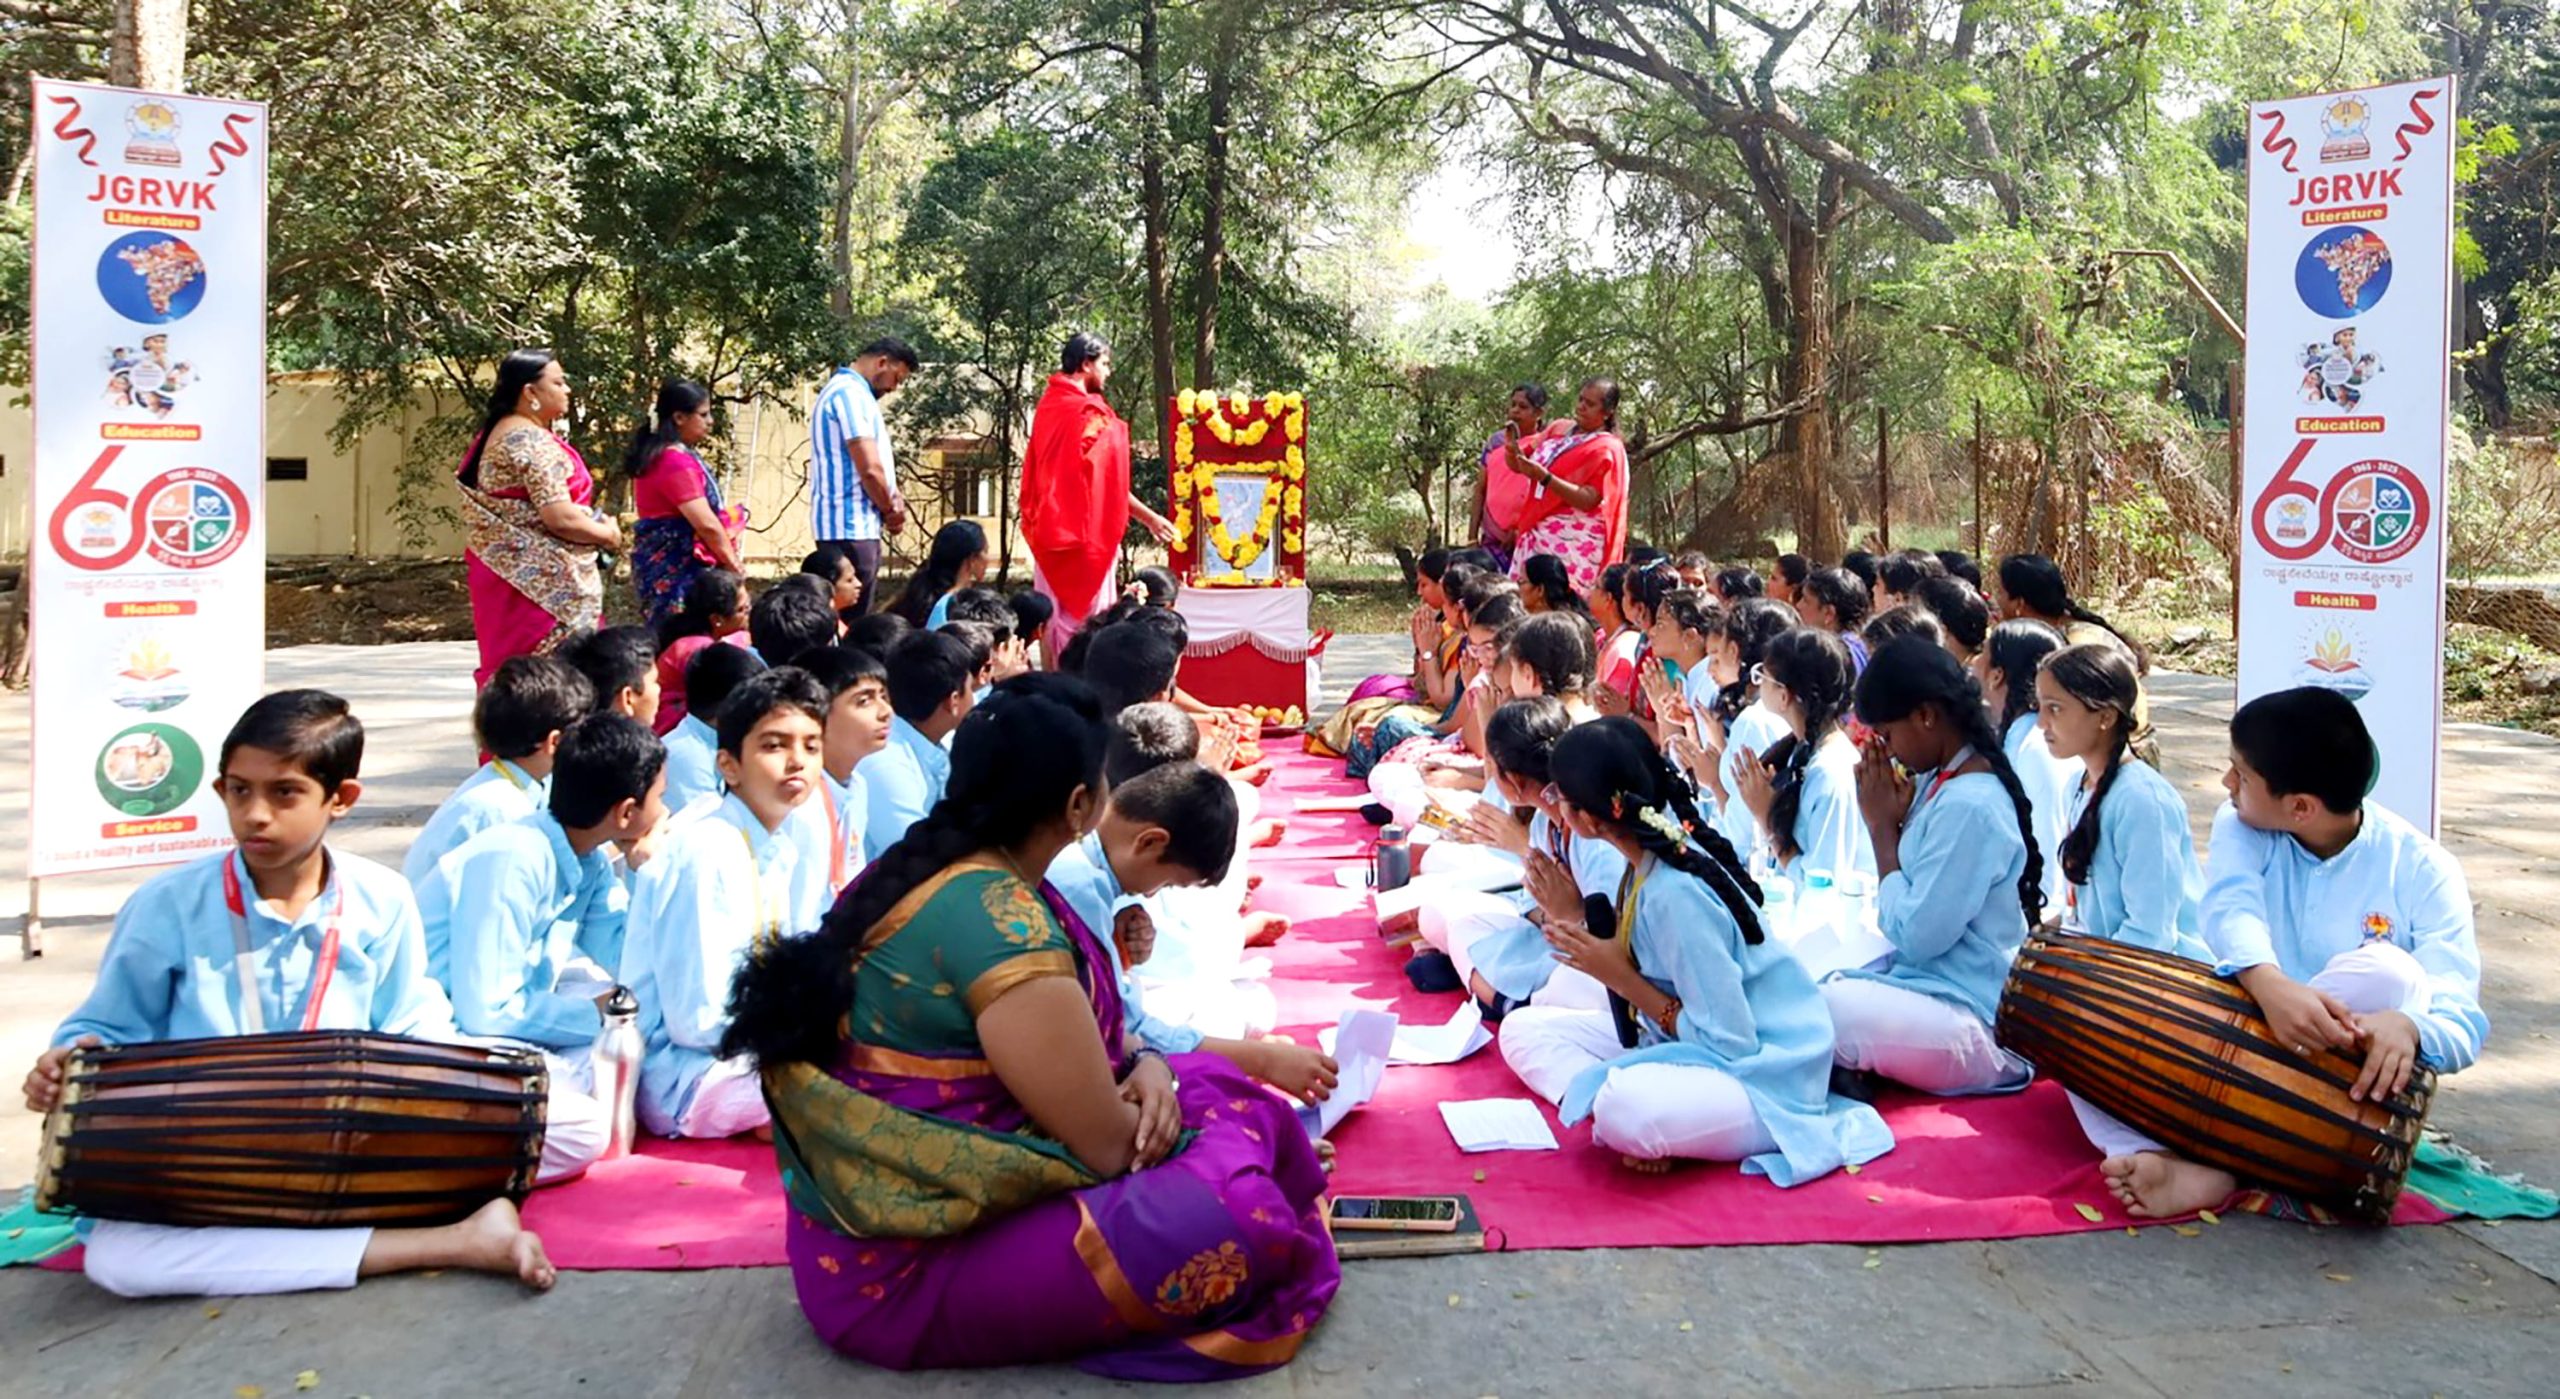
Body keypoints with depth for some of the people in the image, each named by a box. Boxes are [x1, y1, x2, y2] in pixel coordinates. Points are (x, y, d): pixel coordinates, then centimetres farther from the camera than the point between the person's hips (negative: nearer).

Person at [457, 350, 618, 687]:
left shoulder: (497, 434, 15)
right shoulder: (532, 441, -16)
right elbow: (560, 517, -23)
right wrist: (607, 534, -6)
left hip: (509, 572, 10)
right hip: (541, 581, -10)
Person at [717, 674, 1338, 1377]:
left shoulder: (936, 866, 4)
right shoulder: (998, 919, -25)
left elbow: (1078, 1037, 16)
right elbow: (1109, 1144, -20)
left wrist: (1146, 1068, -4)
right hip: (906, 1267, -9)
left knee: (1213, 1082, 12)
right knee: (1241, 1216, -23)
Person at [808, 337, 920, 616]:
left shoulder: (847, 391, 18)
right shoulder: (850, 393, -13)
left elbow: (874, 464, 21)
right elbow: (869, 469, -20)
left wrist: (893, 498, 3)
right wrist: (891, 510, -4)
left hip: (855, 525, 10)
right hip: (851, 527, -10)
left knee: (850, 617, 12)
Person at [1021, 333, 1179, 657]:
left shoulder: (1047, 406, 8)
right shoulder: (1090, 413, -15)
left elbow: (1036, 474, 13)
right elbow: (1107, 480, -14)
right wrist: (1150, 518, -6)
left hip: (1049, 531, 8)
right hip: (1085, 533, -8)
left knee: (1053, 617, 11)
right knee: (1086, 621, -2)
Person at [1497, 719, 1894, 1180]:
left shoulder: (1676, 896, -27)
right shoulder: (1657, 850, -1)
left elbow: (1731, 1043, -24)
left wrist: (1622, 979, -18)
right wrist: (1578, 917, 4)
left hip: (1763, 1075, -10)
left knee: (1626, 1112, -40)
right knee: (1524, 1028, 3)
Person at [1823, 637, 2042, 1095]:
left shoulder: (1969, 806, -20)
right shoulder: (1939, 782, 8)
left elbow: (1914, 937, -19)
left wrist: (1883, 827, -10)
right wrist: (1887, 821, 0)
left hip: (1970, 1019, -10)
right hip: (1926, 982, 10)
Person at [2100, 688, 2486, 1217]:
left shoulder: (2421, 871, -10)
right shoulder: (2243, 826, -1)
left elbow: (2462, 1024, -18)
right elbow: (2230, 907, -23)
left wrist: (2407, 1027, -44)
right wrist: (2269, 984, -45)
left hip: (2337, 1088, -2)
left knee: (2387, 972, -32)